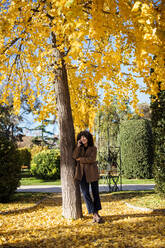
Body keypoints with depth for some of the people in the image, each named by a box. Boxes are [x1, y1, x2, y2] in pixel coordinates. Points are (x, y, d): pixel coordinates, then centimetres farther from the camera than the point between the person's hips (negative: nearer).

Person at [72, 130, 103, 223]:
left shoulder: (93, 148, 2)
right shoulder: (79, 148, 11)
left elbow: (92, 159, -15)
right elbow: (75, 156, -8)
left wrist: (80, 159, -7)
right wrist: (78, 146, -9)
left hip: (92, 173, -1)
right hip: (83, 173, 2)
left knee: (95, 193, 5)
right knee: (86, 193, -9)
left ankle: (96, 214, 19)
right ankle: (95, 214, -8)